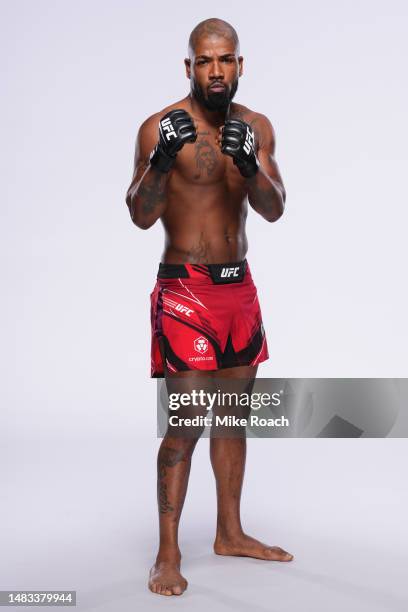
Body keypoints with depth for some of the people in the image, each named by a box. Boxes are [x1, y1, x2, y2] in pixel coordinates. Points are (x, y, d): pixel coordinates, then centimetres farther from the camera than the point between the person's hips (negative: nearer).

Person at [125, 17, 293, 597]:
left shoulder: (256, 127, 6)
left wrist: (249, 164, -23)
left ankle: (230, 532, 29)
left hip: (239, 287, 6)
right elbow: (141, 215, -15)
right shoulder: (161, 127, -9)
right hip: (185, 289, -6)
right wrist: (162, 160, -31)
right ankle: (168, 554, 4)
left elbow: (274, 210, -4)